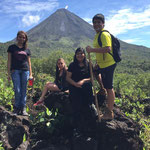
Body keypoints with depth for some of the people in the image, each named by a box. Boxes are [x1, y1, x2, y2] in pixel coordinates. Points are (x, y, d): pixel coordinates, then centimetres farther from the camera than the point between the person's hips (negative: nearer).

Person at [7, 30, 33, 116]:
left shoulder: (27, 50, 14)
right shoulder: (12, 47, 8)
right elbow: (9, 61, 5)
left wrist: (30, 74, 9)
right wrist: (9, 73, -2)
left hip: (25, 71, 2)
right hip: (15, 70, -2)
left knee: (24, 91, 2)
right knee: (17, 90, -7)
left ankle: (23, 109, 9)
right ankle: (16, 108, 9)